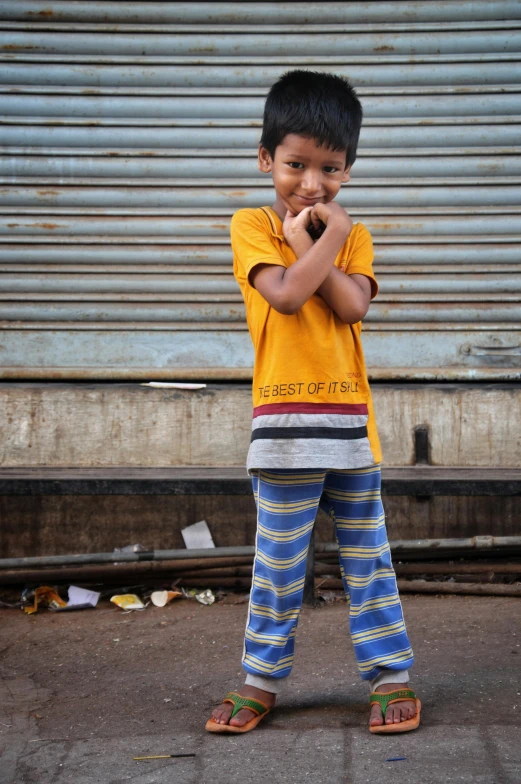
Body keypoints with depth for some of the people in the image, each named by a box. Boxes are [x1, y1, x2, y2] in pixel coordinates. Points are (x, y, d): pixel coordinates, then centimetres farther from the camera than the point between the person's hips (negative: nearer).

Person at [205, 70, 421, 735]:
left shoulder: (352, 234, 11)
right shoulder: (252, 225, 1)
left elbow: (352, 306, -8)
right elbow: (286, 294, -16)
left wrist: (308, 244, -9)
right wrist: (327, 237, -9)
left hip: (350, 417, 3)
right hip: (285, 421, -3)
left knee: (367, 558, 9)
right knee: (279, 563, 4)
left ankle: (390, 676, 17)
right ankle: (261, 681, 17)